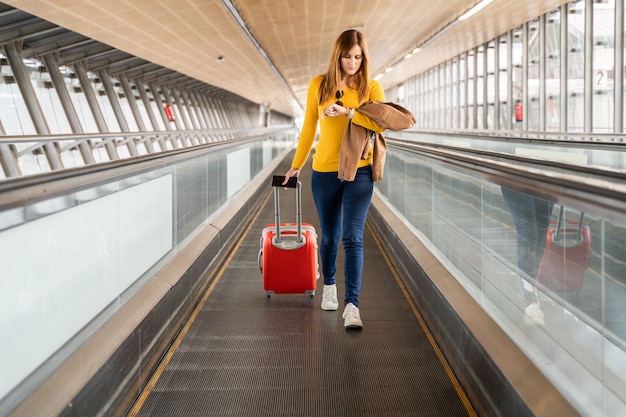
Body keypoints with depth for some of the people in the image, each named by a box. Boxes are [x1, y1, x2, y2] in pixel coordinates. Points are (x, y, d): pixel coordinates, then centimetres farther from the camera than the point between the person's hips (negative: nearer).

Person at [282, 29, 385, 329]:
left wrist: (346, 112, -26)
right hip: (324, 172, 2)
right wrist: (296, 165, 16)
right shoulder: (319, 85, 2)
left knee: (353, 238, -11)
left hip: (359, 172, -2)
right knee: (330, 236, 14)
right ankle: (329, 286, 38)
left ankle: (352, 305, -11)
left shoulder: (371, 87, -1)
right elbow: (308, 128, 11)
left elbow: (380, 123, -18)